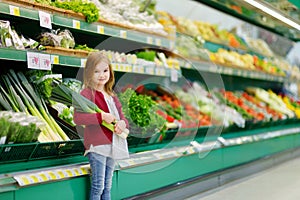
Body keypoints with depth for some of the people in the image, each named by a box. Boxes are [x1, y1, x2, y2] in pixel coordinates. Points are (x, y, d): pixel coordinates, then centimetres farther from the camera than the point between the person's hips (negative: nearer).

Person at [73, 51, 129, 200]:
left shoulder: (111, 95, 14)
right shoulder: (87, 93, -10)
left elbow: (121, 116, 18)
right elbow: (77, 118, -21)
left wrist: (123, 123, -7)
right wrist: (101, 116, -26)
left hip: (112, 146, 7)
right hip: (96, 146, -7)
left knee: (107, 186, 16)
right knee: (97, 186, -3)